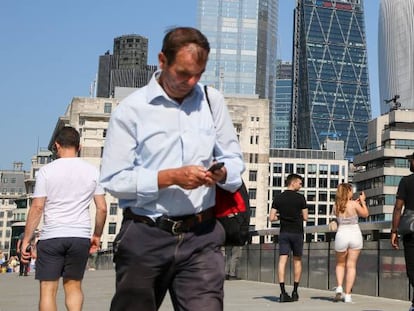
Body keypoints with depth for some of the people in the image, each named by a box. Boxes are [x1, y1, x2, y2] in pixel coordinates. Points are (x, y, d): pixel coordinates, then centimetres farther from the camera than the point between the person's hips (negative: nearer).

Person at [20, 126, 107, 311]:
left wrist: (26, 240, 0)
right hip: (81, 237, 2)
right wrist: (97, 235, 17)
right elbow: (102, 208, 5)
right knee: (73, 285, 16)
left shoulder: (47, 171, -2)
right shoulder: (92, 171, 5)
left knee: (48, 289, 4)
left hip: (51, 236, -2)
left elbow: (37, 207, -6)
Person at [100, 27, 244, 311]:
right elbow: (113, 180, -7)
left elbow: (234, 159, 14)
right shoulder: (131, 109, -3)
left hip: (202, 236, 2)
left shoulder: (213, 101, 9)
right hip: (145, 237, -1)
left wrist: (221, 173, -10)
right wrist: (170, 177, -18)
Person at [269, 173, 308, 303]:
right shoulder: (300, 198, -5)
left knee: (282, 260, -4)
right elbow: (305, 217, -2)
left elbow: (271, 218, -1)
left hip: (284, 232, 2)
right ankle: (295, 292, 17)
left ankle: (283, 292, -15)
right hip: (297, 232, -2)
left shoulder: (278, 198, 2)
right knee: (297, 261, 12)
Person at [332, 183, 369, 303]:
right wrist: (362, 201, 15)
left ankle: (339, 288, 1)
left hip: (341, 235, 2)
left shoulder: (336, 207, 0)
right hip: (355, 235, -2)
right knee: (351, 266, 5)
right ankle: (347, 295, 2)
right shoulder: (354, 204, -10)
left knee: (340, 264, 21)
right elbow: (365, 214, 4)